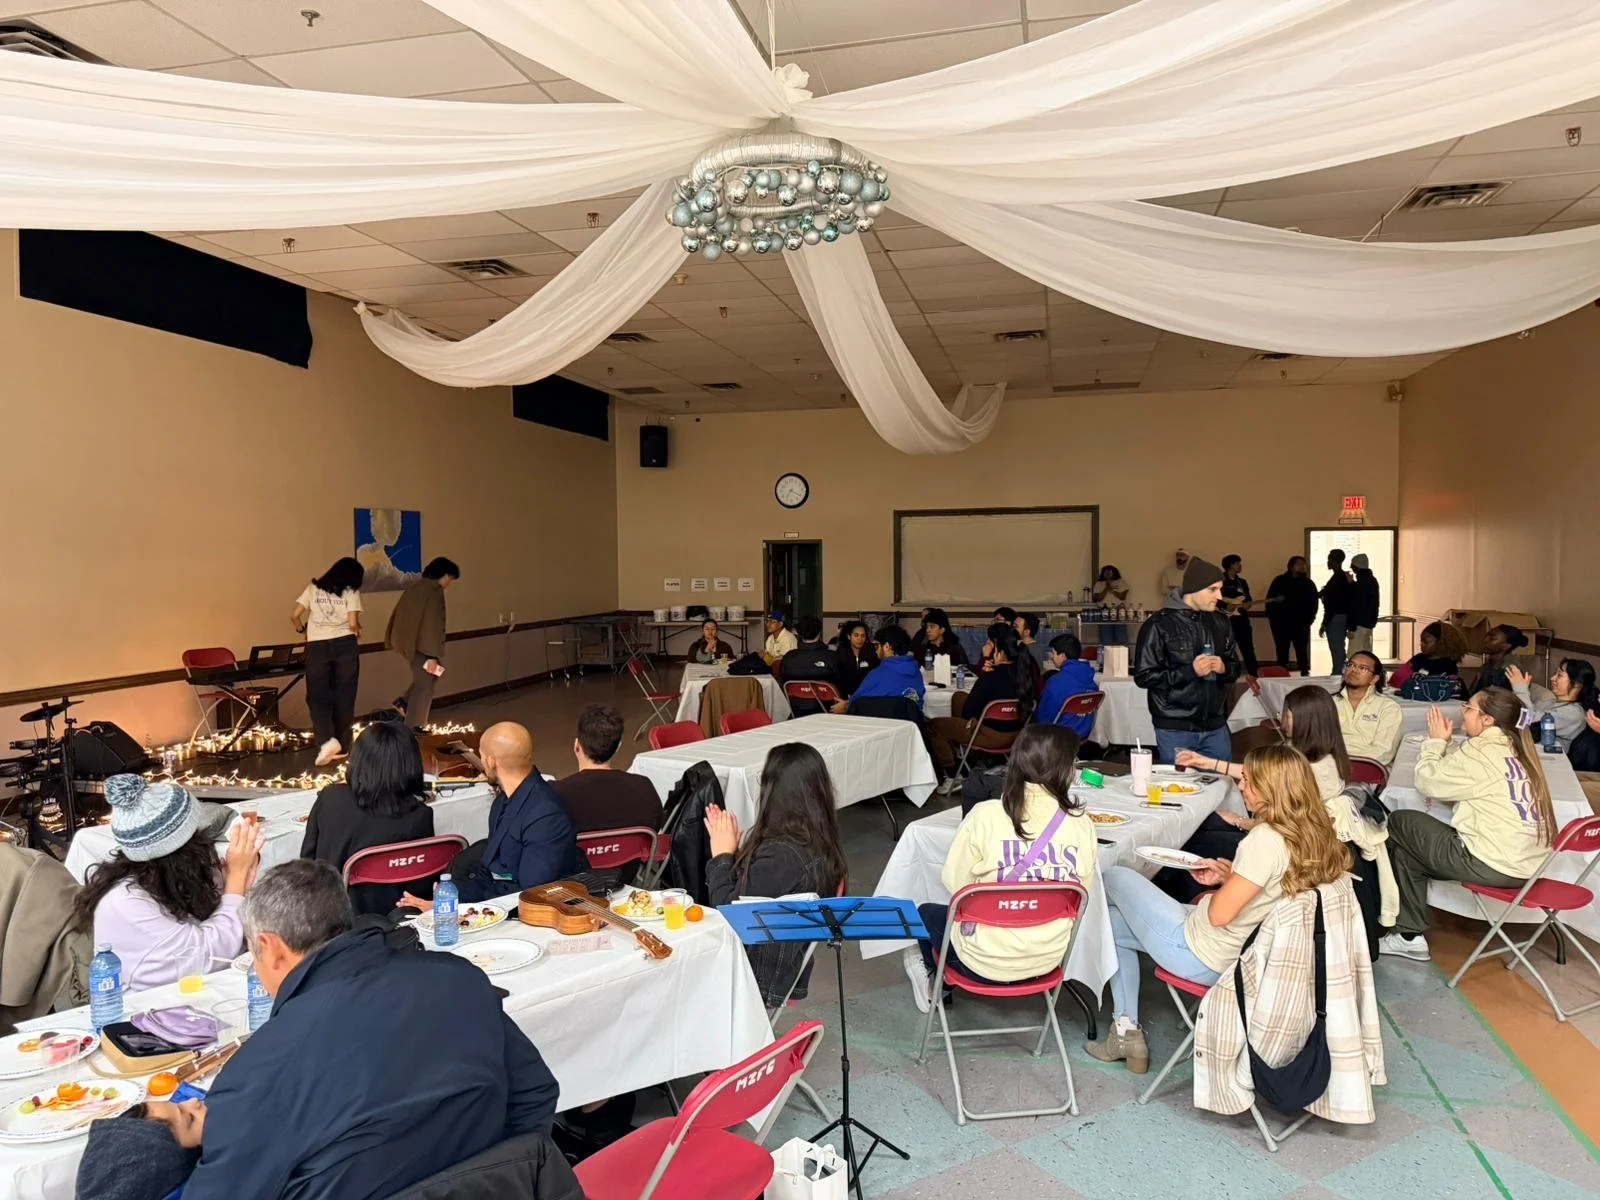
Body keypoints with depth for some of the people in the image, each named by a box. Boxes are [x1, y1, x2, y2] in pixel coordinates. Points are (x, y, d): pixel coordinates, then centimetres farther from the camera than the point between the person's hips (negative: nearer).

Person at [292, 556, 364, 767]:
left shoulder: (313, 588, 11)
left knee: (318, 696, 6)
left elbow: (295, 615, 7)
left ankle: (327, 740, -13)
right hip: (345, 645, -1)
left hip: (316, 647, 1)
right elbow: (353, 623, -6)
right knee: (344, 697, 9)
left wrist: (302, 629, 27)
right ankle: (342, 747, 15)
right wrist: (358, 632, 16)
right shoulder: (351, 592, 3)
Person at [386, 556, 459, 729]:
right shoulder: (434, 593, -17)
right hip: (421, 645, -9)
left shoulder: (415, 588, 10)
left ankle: (404, 702, 16)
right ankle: (413, 726, 9)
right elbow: (433, 626, -21)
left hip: (406, 641, 9)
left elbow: (400, 616, 15)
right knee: (424, 684, 3)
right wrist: (433, 656, -21)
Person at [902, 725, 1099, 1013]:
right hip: (1048, 960, 3)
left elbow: (955, 882, -9)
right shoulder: (1082, 824, -11)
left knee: (927, 913, 27)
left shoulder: (986, 815, -18)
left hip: (986, 962, -3)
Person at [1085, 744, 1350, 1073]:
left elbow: (1219, 915, -25)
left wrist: (1224, 877, -7)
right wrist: (1228, 874, 4)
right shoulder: (1312, 836, -4)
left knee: (1114, 877, 7)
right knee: (1114, 923, 20)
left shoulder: (1266, 840, -30)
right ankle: (1127, 1031, 22)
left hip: (1198, 955, -9)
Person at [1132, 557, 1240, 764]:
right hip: (1175, 730, -5)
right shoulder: (1160, 625, -8)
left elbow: (1235, 667, 17)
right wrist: (1190, 671, -19)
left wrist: (1224, 668, -6)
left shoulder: (1219, 623, 9)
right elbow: (1144, 676, -10)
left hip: (1216, 727, 5)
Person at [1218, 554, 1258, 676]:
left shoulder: (1242, 582, 15)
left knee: (1248, 648, 4)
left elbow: (1248, 599, 19)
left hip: (1241, 618, 5)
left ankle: (1254, 674, 9)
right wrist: (1225, 606, -18)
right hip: (1226, 619, -5)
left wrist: (1248, 603, -3)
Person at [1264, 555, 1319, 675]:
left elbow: (1314, 603, 11)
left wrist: (1309, 618, 1)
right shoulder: (1280, 581, 2)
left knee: (1302, 651, 0)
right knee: (1282, 651, 2)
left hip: (1301, 624, 2)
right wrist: (1272, 618, -6)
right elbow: (1270, 600, 0)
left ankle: (1305, 674, 4)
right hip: (1281, 623, -1)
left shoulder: (1308, 583, 10)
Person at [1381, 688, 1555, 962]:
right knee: (1408, 846, 19)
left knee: (1399, 822, 6)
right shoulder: (1515, 749, 12)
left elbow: (1427, 781, -7)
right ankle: (1409, 934, 20)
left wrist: (1436, 741, 5)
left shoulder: (1480, 751, -15)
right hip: (1526, 863, 9)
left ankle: (1410, 935, 9)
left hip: (1492, 866, -9)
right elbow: (1451, 782, 18)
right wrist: (1444, 743, 13)